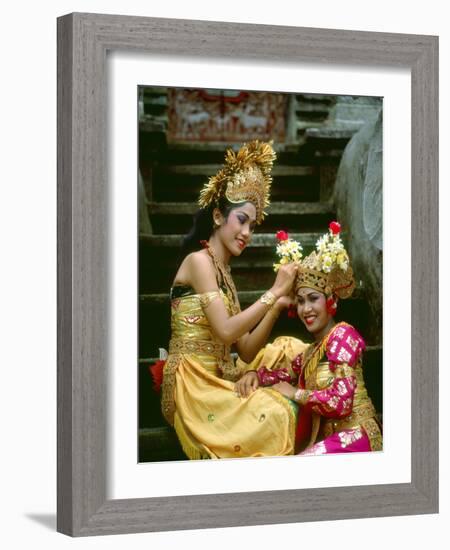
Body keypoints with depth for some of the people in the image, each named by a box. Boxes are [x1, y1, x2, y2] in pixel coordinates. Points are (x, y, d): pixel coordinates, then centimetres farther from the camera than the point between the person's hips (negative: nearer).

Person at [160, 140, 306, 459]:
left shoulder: (224, 273, 20)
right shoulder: (198, 260, -5)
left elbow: (246, 349, 12)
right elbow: (225, 332, -18)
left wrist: (277, 307, -1)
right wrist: (274, 292, -13)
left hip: (217, 382, 8)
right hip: (192, 385, -8)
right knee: (278, 414, -26)